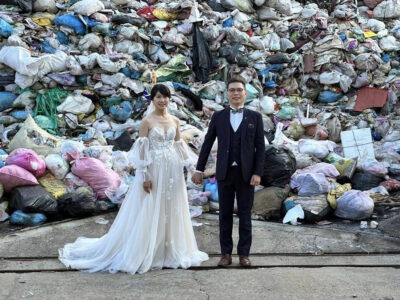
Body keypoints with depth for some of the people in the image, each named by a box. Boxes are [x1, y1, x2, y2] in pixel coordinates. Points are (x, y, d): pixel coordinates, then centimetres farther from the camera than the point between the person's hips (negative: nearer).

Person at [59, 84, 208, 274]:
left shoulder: (175, 121, 9)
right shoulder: (147, 121, -5)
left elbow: (179, 149, 12)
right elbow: (141, 150, -9)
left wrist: (181, 173, 9)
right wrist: (145, 176, -14)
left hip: (172, 171, 5)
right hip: (154, 171, -5)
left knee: (172, 212, 10)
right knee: (148, 212, 1)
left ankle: (170, 252, 24)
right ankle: (144, 254, 12)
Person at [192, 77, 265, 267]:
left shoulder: (255, 117, 3)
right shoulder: (218, 116, 5)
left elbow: (260, 147, 0)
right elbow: (207, 144, 6)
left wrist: (258, 172, -8)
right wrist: (199, 169, 3)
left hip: (246, 173, -1)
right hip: (224, 173, 1)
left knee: (245, 214, 5)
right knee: (225, 214, 6)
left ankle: (244, 253, 15)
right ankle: (226, 253, 15)